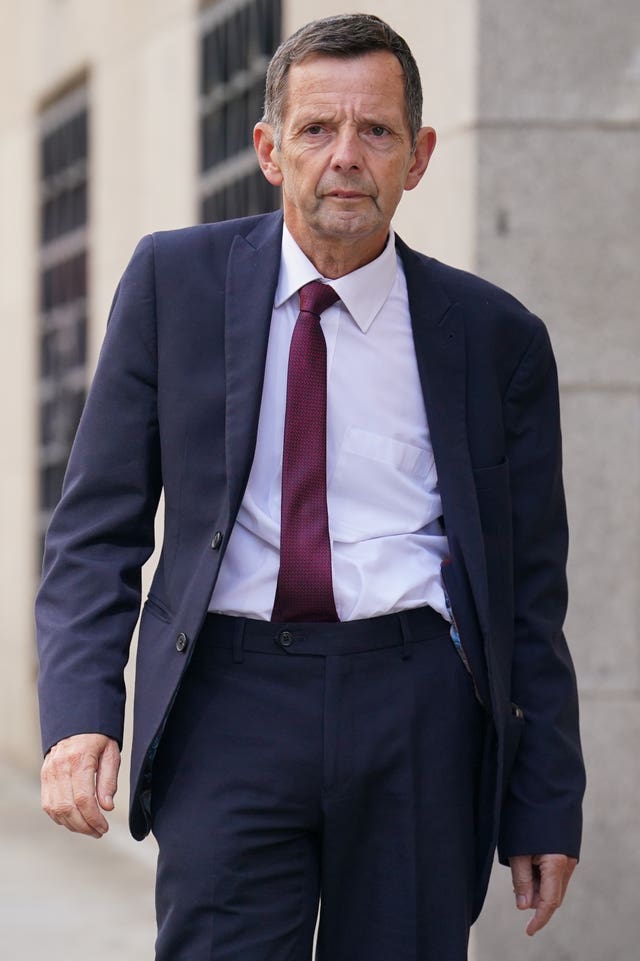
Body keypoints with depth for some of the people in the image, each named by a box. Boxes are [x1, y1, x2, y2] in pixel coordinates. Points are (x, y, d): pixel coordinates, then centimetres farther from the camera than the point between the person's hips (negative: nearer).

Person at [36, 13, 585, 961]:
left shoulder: (494, 335, 7)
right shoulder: (175, 280, 7)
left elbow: (530, 592, 10)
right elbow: (98, 523, 8)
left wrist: (546, 807, 7)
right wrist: (80, 714, -7)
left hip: (415, 709, 1)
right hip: (231, 697, 0)